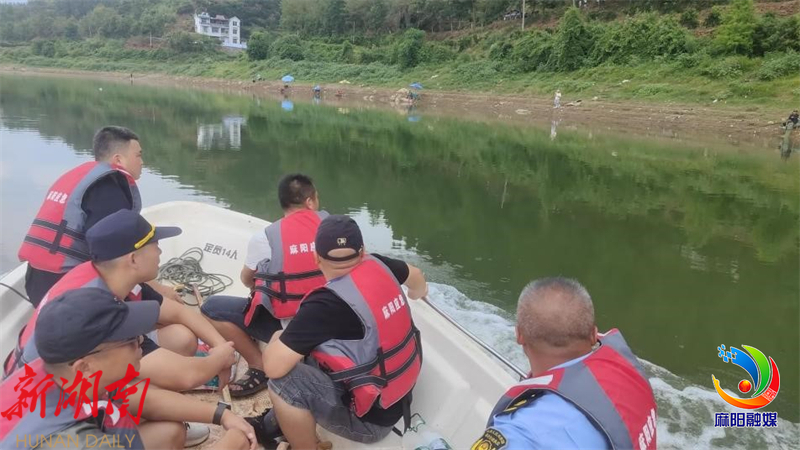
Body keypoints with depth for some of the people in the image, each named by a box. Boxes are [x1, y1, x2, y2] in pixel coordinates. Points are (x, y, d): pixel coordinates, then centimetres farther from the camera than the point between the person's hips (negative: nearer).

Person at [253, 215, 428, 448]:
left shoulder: (326, 303, -28)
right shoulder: (378, 264, -7)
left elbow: (274, 366, -29)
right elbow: (416, 276, 16)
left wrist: (276, 339, -5)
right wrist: (416, 293, 40)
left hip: (371, 418, -8)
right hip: (398, 397, 8)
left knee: (283, 381, -19)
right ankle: (283, 418, 30)